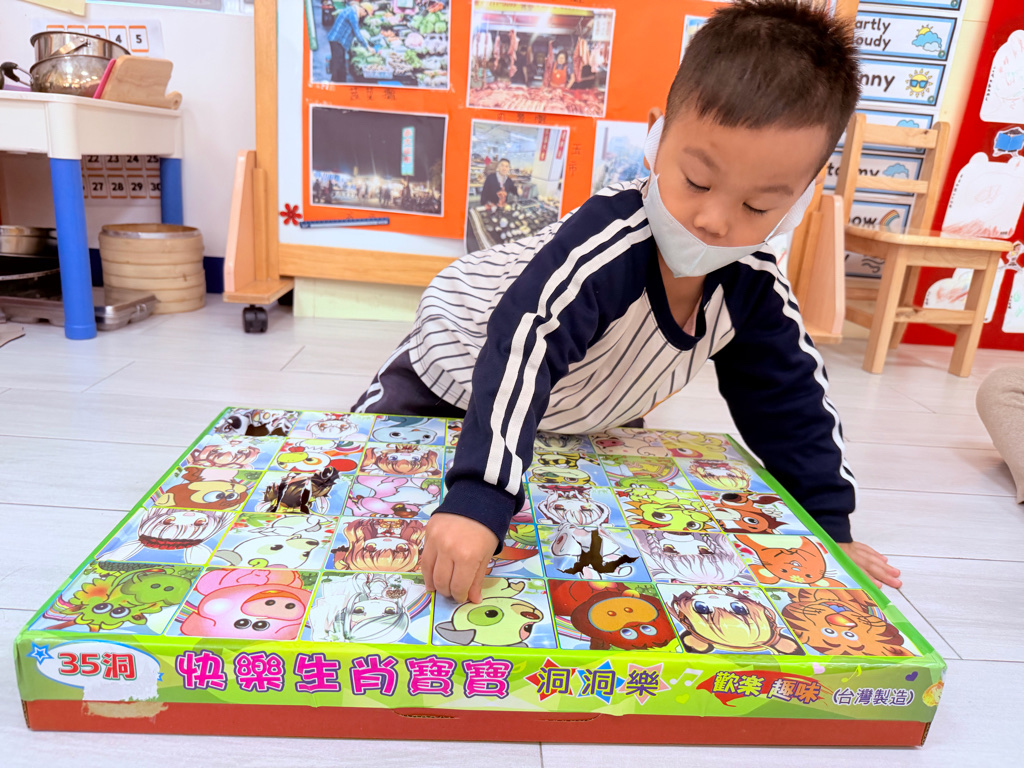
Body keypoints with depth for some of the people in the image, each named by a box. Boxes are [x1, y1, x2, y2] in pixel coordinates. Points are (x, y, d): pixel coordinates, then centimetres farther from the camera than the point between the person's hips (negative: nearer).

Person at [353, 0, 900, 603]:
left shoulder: (755, 287, -22)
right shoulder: (604, 243, -43)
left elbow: (792, 399, -9)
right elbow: (521, 355, -53)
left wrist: (829, 525, -7)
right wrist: (476, 502, -64)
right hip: (464, 356, -4)